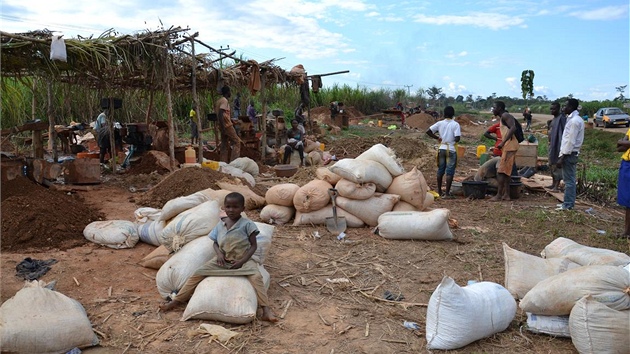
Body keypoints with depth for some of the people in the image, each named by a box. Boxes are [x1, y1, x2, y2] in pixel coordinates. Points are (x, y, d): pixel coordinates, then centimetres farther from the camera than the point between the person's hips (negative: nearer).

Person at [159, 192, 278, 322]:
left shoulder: (247, 224, -7)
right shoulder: (220, 225, 6)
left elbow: (253, 245, -6)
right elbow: (215, 243, 15)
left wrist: (242, 261, -18)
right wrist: (219, 253, -8)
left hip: (242, 260, -4)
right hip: (223, 259, 4)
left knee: (256, 276, -32)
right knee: (198, 273, -9)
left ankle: (266, 310, -38)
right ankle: (176, 300, 0)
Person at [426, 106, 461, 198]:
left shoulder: (440, 123, 1)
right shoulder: (455, 124, -9)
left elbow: (428, 131, -2)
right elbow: (457, 138, -17)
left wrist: (437, 138, 8)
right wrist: (454, 140, 6)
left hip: (442, 149, 4)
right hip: (451, 150, -4)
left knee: (440, 170, 13)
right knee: (450, 172, 0)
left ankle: (439, 191, 20)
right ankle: (447, 193, -1)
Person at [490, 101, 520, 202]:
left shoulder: (505, 116, -9)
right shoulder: (502, 118, 21)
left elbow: (513, 128, -24)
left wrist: (503, 142, -28)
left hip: (509, 146, -10)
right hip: (508, 147, 10)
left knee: (501, 171, -10)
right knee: (506, 171, 12)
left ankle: (499, 195, -8)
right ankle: (506, 194, 15)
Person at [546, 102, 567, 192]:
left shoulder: (561, 118, -15)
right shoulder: (554, 118, 15)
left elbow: (563, 132, -22)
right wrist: (549, 124, 7)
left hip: (557, 144, -10)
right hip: (552, 144, 10)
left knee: (557, 165, -6)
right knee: (551, 164, 16)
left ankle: (556, 186, -3)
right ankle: (553, 184, 26)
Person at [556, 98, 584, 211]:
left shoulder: (574, 121, -17)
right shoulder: (575, 119, 14)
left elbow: (570, 141, -20)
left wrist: (562, 157, -19)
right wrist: (562, 154, 18)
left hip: (569, 154, -10)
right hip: (570, 153, 10)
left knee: (569, 180, -4)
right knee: (569, 179, 14)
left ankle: (568, 205, 1)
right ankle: (568, 203, 21)